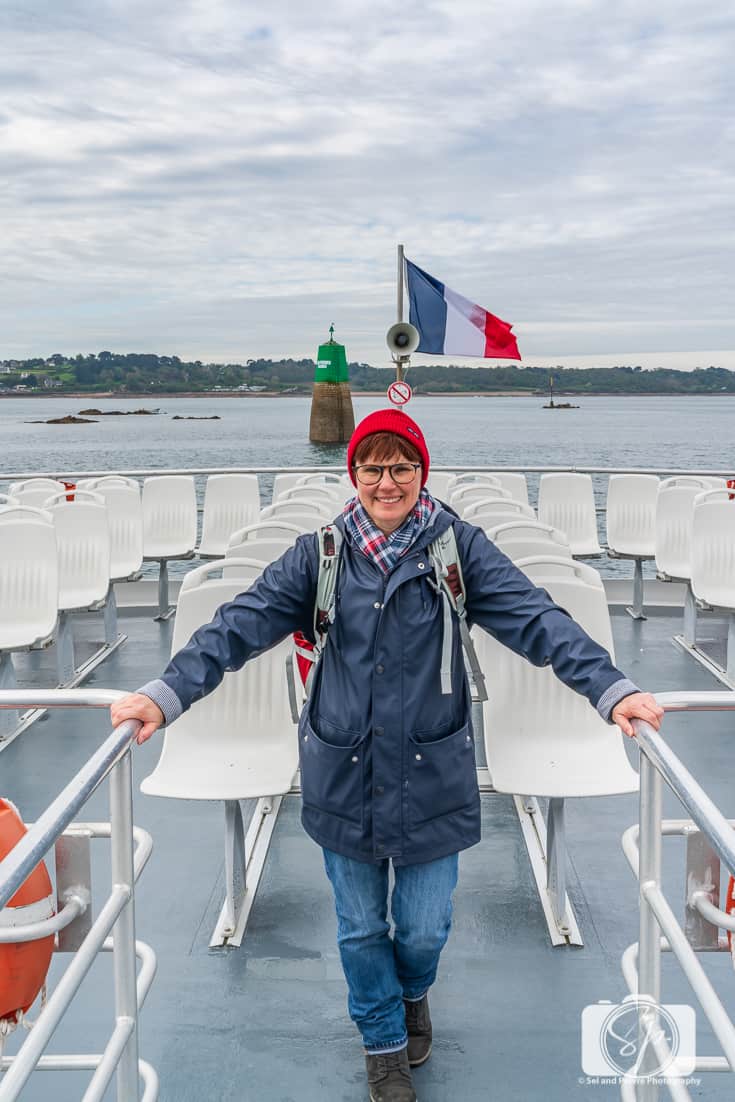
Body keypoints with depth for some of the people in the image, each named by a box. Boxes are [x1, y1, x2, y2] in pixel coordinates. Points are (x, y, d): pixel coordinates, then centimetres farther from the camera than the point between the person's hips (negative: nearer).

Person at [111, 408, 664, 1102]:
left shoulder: (459, 547, -5)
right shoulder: (320, 554, -2)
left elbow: (535, 619, -13)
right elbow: (242, 624, -7)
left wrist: (611, 689, -26)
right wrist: (166, 694, -18)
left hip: (431, 775, -1)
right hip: (343, 776, 1)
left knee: (424, 927, 12)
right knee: (360, 927, 15)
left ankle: (413, 992, 50)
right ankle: (385, 1042, 44)